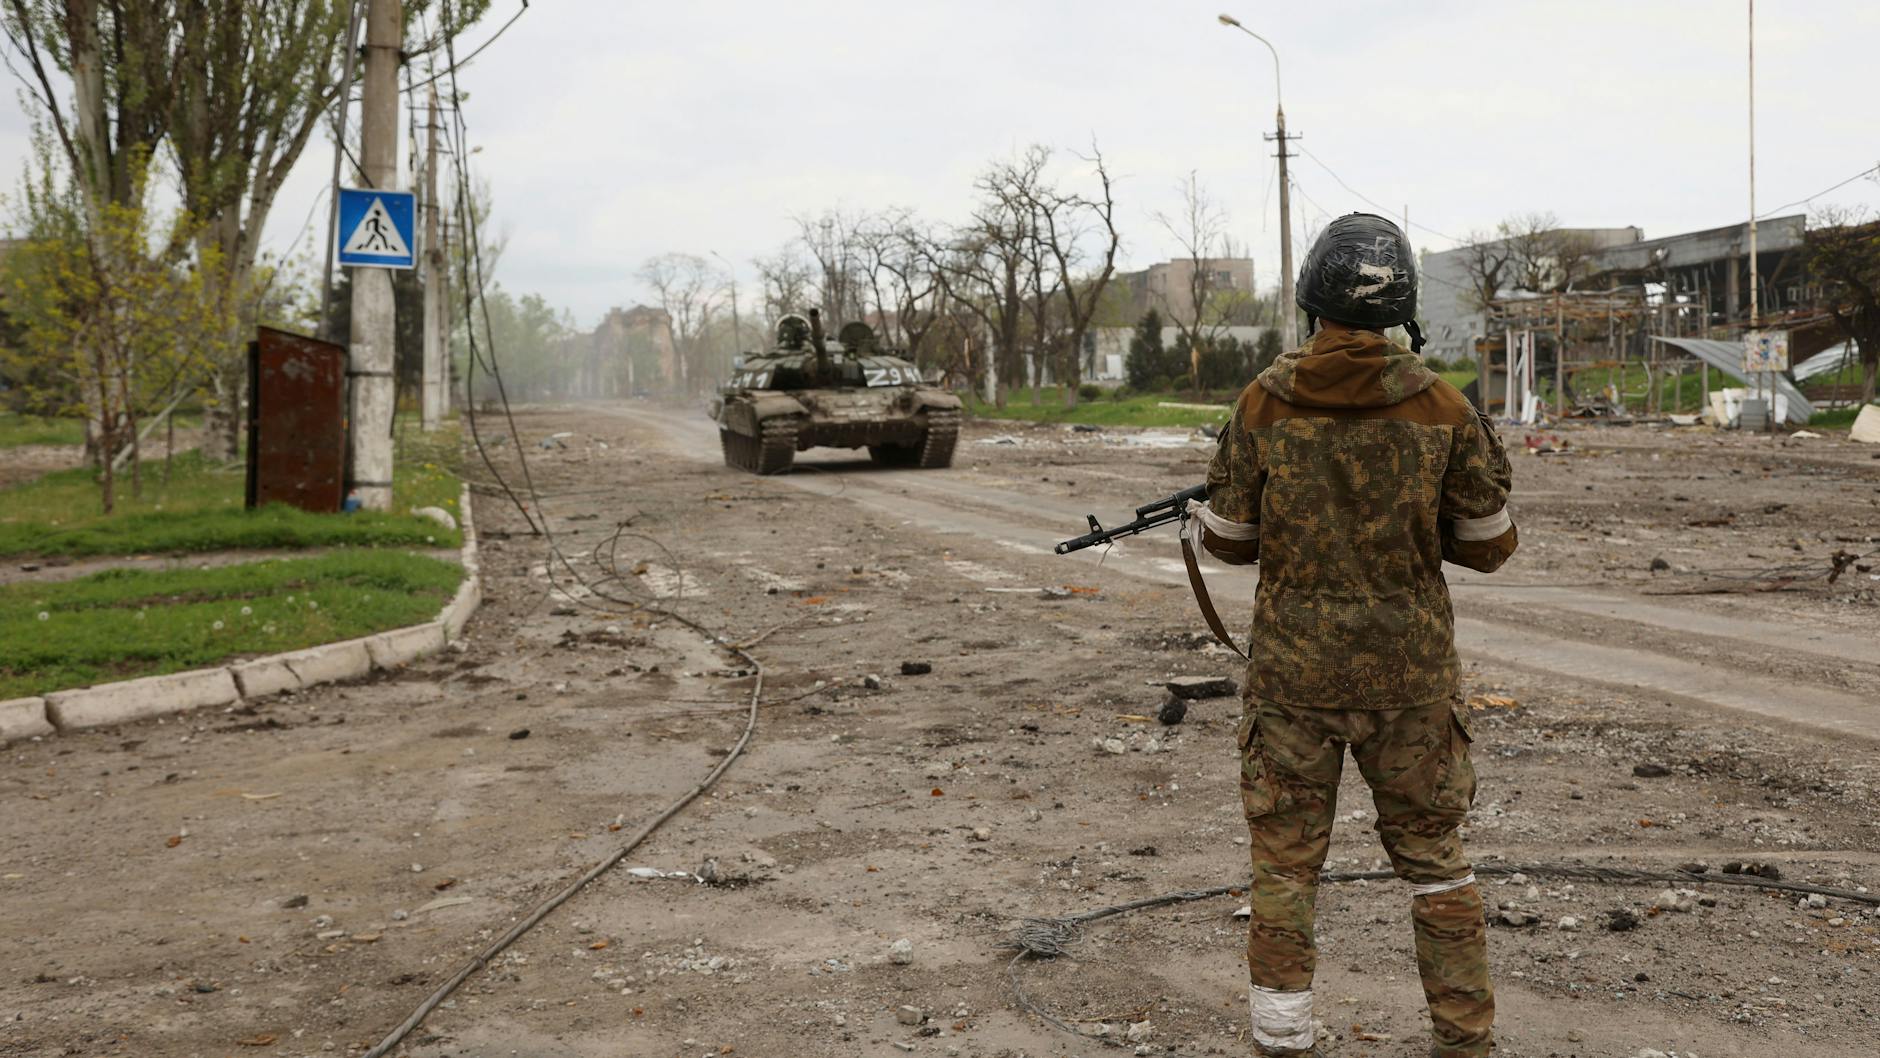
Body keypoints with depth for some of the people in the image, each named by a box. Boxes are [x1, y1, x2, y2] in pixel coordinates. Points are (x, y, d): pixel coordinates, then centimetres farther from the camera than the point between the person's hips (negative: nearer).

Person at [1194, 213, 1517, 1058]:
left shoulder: (1264, 404, -7)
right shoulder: (1440, 406, -5)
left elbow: (1229, 539, 0)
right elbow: (1489, 543, 3)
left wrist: (1206, 506, 21)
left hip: (1294, 670, -1)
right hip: (1409, 671, 1)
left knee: (1285, 863, 8)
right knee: (1432, 854, 15)